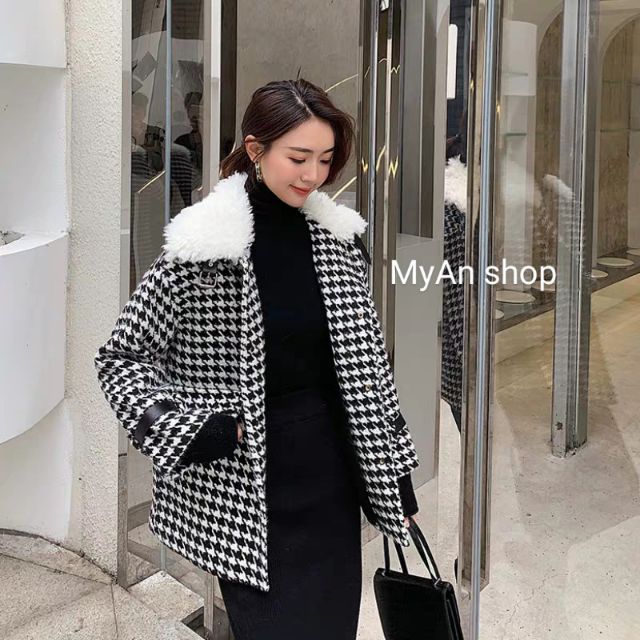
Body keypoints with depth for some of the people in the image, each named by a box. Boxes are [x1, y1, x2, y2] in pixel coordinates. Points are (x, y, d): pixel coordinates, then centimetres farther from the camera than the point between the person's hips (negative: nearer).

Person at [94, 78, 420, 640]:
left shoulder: (338, 235, 3)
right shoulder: (203, 246, -12)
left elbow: (367, 358, 9)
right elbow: (122, 354, -4)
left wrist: (396, 473, 10)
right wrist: (192, 433, -16)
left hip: (332, 477, 5)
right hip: (250, 479, -5)